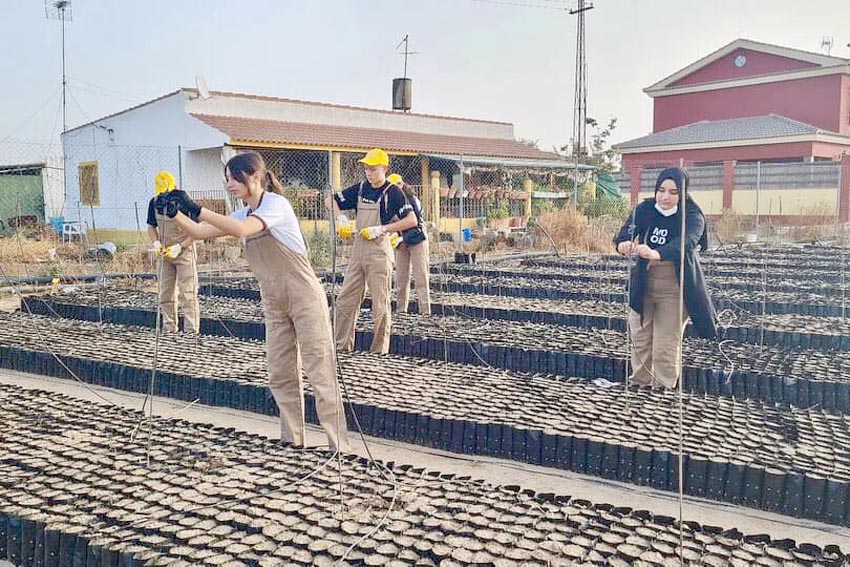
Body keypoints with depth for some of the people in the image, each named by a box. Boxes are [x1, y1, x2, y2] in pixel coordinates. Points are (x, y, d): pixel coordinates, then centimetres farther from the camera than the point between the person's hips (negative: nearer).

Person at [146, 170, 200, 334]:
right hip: (164, 255, 6)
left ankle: (191, 331, -7)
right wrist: (156, 242, -4)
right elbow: (151, 226, 14)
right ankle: (169, 329, 21)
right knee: (165, 294, 11)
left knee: (187, 294, -7)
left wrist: (179, 247, -21)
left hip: (184, 252, -6)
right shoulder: (154, 202, 2)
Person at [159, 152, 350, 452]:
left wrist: (196, 209, -31)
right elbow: (201, 232, 6)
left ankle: (340, 446, -1)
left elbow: (241, 230, -31)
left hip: (304, 298, -8)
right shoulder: (244, 214, 10)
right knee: (280, 375, 10)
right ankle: (292, 440, 22)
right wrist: (175, 214, -10)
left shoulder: (275, 203, -14)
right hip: (275, 304, 8)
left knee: (320, 373, -6)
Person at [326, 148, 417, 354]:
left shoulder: (392, 192, -7)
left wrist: (382, 229, -18)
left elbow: (411, 220, -15)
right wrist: (341, 218, 0)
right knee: (345, 300, 8)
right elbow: (332, 201, 19)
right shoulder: (360, 189, 10)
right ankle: (342, 346, 18)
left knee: (380, 304, -2)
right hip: (358, 250, 7)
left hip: (379, 251, -6)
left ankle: (380, 350, 6)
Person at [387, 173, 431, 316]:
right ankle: (401, 309, 11)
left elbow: (416, 225, -17)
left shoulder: (413, 200, -13)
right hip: (401, 242, 5)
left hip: (417, 240, -5)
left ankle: (425, 310, -5)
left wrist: (402, 238, -27)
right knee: (401, 277, 4)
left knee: (421, 276, -5)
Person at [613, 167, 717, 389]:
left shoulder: (692, 217, -12)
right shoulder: (644, 210, -3)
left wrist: (655, 253, -52)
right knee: (640, 341, 12)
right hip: (642, 287, 4)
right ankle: (639, 386, 27)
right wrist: (623, 243, -45)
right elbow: (626, 231, -19)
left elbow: (684, 244, -32)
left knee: (666, 349, -4)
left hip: (674, 290, -4)